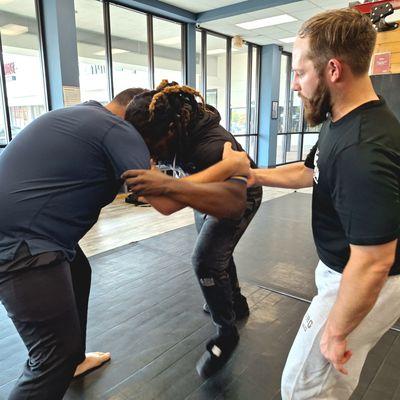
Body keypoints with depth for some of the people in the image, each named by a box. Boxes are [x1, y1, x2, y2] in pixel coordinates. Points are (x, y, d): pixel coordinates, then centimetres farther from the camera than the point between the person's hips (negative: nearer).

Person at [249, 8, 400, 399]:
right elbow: (311, 171, 15)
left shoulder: (363, 152, -35)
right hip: (343, 268, 9)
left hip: (362, 284, -9)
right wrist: (254, 175, 8)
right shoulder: (342, 121, -2)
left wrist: (335, 331, -20)